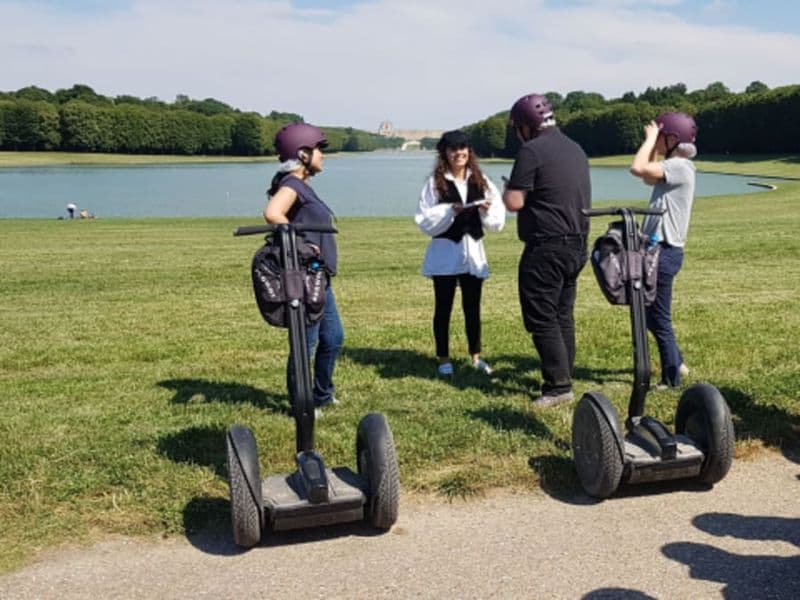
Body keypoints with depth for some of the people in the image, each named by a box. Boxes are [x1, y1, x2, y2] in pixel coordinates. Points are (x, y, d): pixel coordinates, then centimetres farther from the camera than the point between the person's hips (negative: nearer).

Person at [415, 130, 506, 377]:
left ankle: (476, 356, 22)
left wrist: (487, 210, -15)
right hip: (445, 252, -3)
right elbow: (424, 220, -8)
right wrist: (449, 211, -19)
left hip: (473, 250, 3)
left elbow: (497, 221, 5)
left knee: (473, 307, 11)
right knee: (443, 307, 6)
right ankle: (444, 359, 16)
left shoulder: (481, 181, 5)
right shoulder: (435, 183, -4)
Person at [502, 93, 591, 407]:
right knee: (563, 316, 15)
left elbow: (514, 202, -18)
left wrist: (506, 190, 4)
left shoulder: (532, 150, -12)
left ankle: (559, 386, -1)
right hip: (577, 245, 9)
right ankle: (562, 379, 22)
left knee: (542, 319, -2)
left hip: (546, 248, -9)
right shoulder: (576, 149, 15)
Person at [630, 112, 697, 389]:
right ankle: (676, 364, 32)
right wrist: (653, 143, 21)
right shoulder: (674, 167, 14)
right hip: (659, 249, 10)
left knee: (659, 318, -2)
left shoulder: (680, 166, -16)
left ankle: (672, 378, 9)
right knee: (651, 314, 20)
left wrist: (650, 138, -13)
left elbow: (637, 168, -28)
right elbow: (648, 177, 32)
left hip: (664, 252, -10)